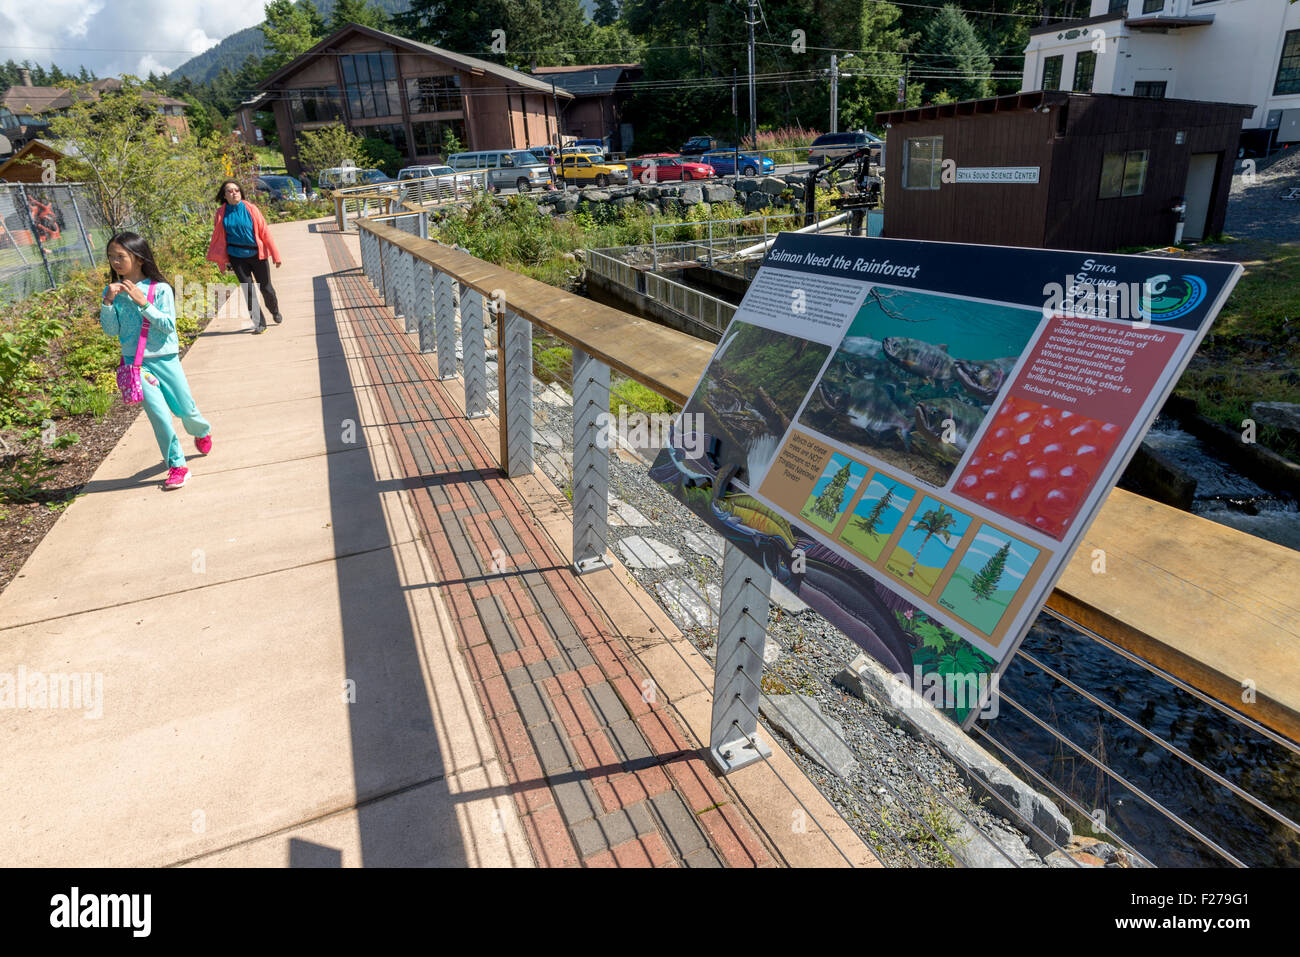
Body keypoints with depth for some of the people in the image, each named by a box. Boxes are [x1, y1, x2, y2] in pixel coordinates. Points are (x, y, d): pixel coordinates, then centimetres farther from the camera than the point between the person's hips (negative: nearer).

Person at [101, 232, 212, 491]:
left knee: (186, 409, 8)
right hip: (136, 362, 1)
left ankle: (203, 432, 44)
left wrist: (143, 302, -21)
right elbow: (111, 330, -1)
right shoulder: (113, 291, 3)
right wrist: (108, 302, -13)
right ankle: (176, 466, 2)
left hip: (165, 358, -1)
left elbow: (168, 325, -13)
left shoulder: (160, 289, -6)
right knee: (159, 414, -8)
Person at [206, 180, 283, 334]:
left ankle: (275, 312, 36)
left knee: (266, 288, 7)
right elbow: (218, 237, 6)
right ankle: (259, 323, 6)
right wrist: (223, 260, 5)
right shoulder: (222, 213, -1)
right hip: (237, 257, 1)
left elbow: (265, 232, -5)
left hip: (256, 254, -1)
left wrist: (275, 255, -7)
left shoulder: (251, 209, -6)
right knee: (248, 290, -1)